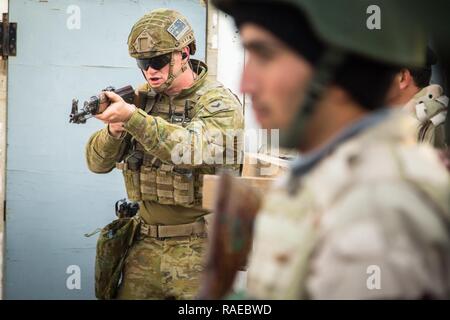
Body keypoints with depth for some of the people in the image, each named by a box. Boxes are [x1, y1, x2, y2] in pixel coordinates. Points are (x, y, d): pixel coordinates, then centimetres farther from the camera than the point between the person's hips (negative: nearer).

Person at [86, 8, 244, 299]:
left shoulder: (219, 102, -9)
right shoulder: (142, 98, 7)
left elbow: (191, 149, -29)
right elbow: (98, 163, 5)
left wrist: (133, 117, -36)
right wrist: (113, 132, -17)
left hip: (199, 250, -5)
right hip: (147, 245, 5)